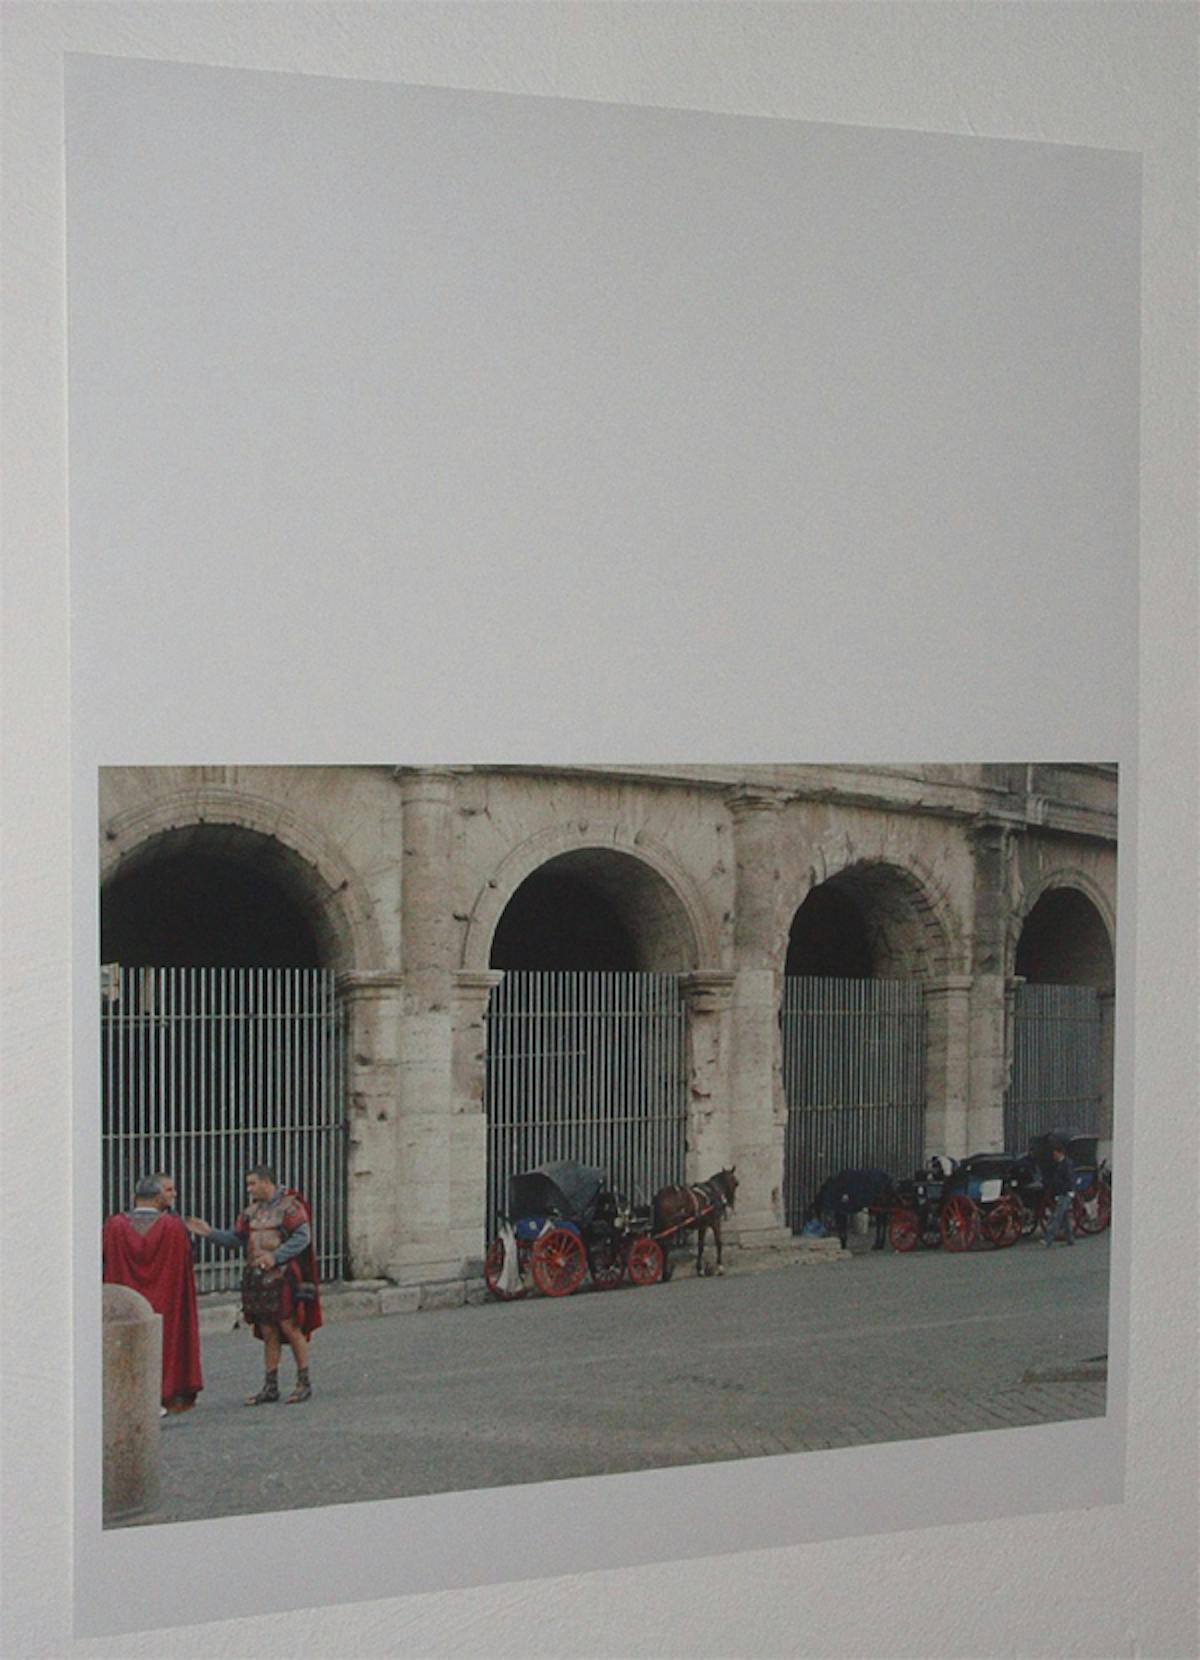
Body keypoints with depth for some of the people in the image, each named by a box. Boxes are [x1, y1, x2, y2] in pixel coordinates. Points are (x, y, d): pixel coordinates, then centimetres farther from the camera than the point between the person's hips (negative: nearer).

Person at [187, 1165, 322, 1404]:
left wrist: (275, 1257, -21)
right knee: (268, 1333, 9)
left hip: (283, 1277, -6)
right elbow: (235, 1238, 13)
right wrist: (210, 1232, -1)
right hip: (257, 1278, 6)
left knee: (290, 1327, -5)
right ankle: (270, 1386, 14)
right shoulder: (252, 1211, 15)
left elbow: (302, 1237, -14)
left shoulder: (289, 1205, -6)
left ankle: (304, 1382, 5)